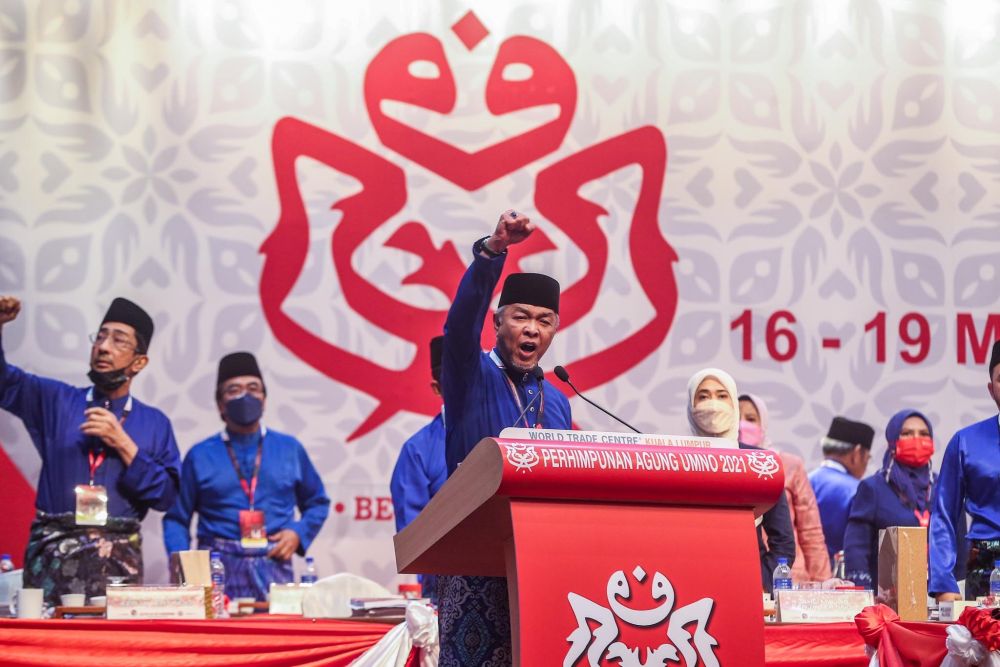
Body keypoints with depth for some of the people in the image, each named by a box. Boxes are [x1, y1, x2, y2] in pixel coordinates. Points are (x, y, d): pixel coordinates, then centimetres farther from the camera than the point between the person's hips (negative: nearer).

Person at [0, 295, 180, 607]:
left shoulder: (154, 423, 11)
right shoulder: (55, 400, 13)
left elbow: (165, 495, 3)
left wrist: (124, 445, -7)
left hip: (118, 560, 0)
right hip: (53, 554, 0)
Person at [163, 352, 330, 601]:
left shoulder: (290, 449, 12)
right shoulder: (200, 456, 9)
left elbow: (317, 503, 20)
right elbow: (177, 518, 10)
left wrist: (298, 533, 2)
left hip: (274, 568, 1)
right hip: (218, 570, -1)